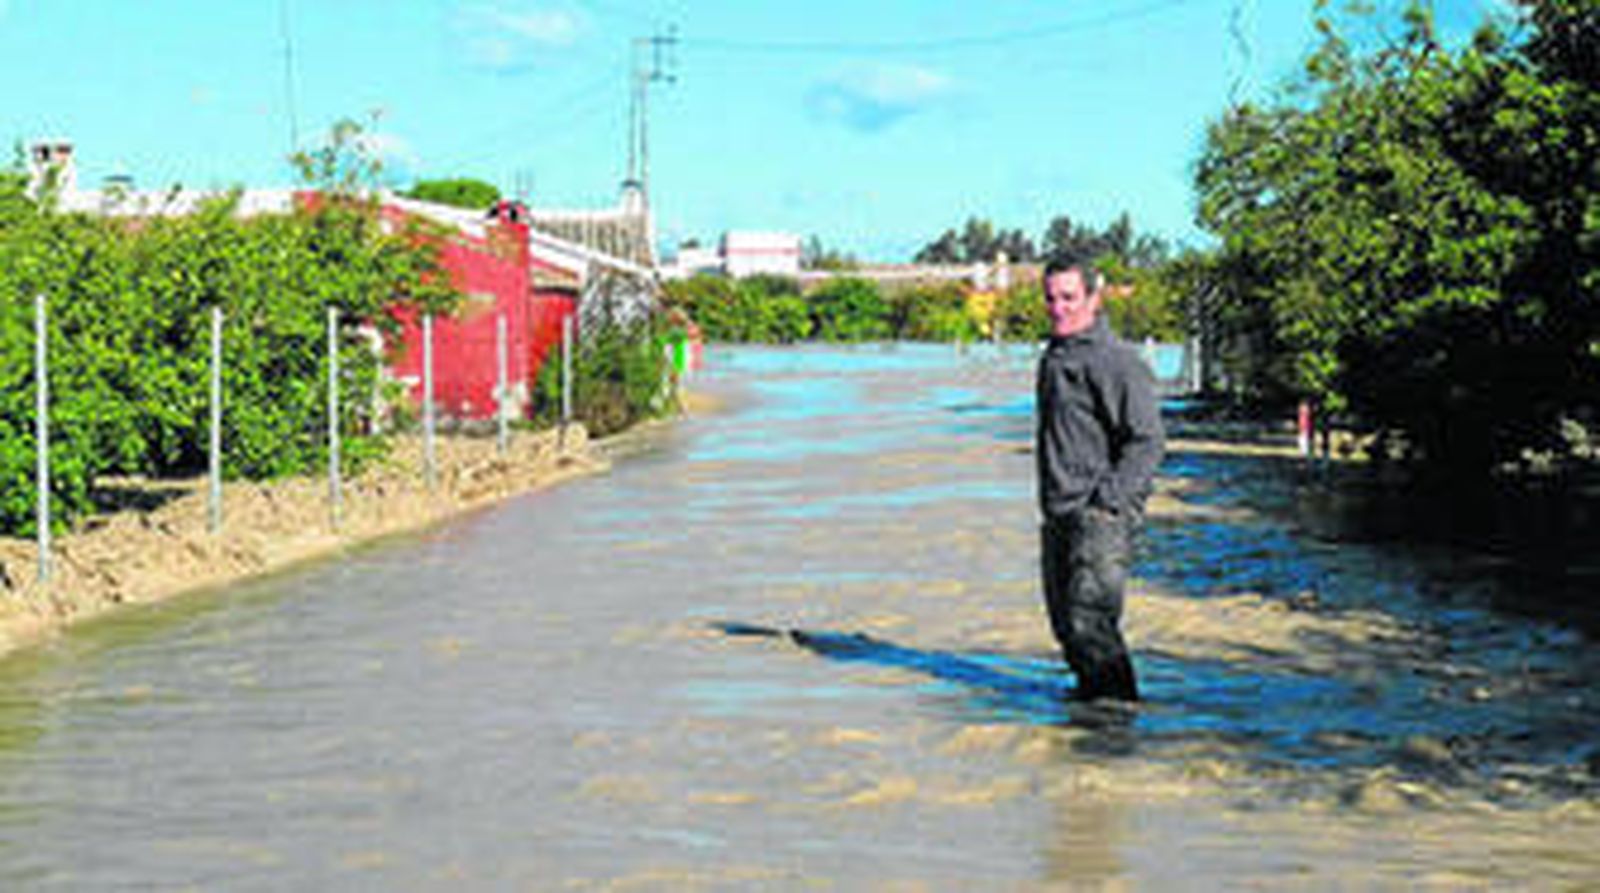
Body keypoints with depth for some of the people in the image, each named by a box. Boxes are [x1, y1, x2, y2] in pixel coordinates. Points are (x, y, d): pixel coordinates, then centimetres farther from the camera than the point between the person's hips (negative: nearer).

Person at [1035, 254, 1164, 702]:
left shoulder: (1116, 361, -11)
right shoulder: (1053, 356, 16)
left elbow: (1147, 442, -15)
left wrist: (1108, 499, -20)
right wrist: (1052, 502, 18)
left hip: (1102, 515, -9)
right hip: (1058, 513, 9)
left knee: (1090, 619, -15)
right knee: (1065, 621, 13)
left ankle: (1119, 700, -5)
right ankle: (1090, 689, 28)